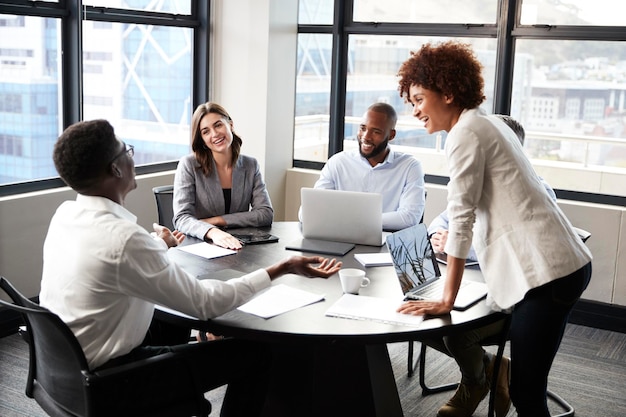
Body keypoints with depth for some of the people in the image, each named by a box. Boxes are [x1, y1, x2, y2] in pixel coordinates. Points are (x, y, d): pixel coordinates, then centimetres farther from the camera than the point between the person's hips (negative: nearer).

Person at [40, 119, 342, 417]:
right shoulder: (124, 238, -30)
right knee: (254, 355, -1)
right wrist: (282, 268, -16)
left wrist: (158, 248, 31)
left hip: (68, 362, 9)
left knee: (173, 323, 32)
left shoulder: (65, 214, -3)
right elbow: (203, 302, -22)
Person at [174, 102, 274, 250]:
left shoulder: (250, 166, 7)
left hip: (238, 247, 2)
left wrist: (216, 220, -11)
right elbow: (182, 218, -13)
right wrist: (213, 232, -33)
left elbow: (266, 214, -1)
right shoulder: (188, 165, -4)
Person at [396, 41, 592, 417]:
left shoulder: (466, 131, -11)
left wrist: (447, 300, -11)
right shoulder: (485, 123, 18)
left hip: (546, 270, -10)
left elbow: (462, 217, -15)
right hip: (560, 263, 10)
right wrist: (454, 245, 37)